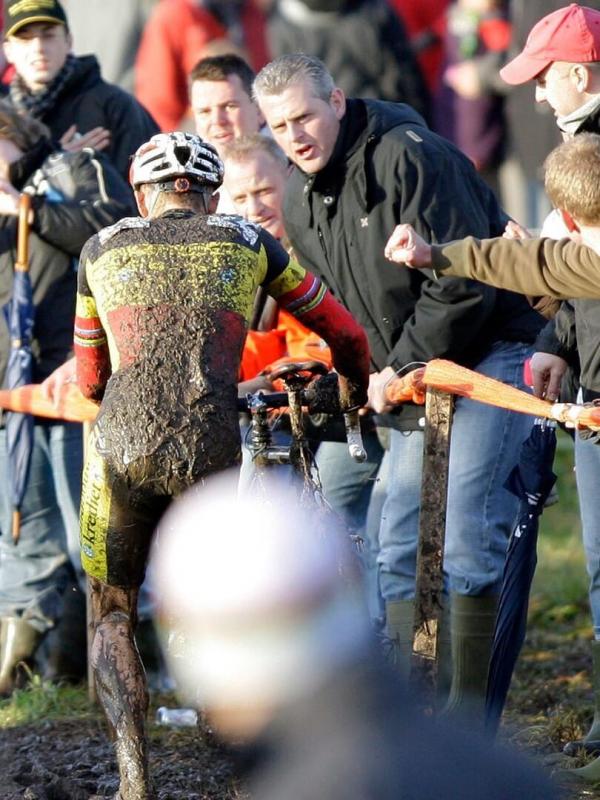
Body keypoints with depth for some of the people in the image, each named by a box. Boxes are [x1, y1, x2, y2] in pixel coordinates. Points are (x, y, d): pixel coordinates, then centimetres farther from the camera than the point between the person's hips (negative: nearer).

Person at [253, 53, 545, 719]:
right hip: (410, 373, 8)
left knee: (465, 531, -15)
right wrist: (371, 375, 5)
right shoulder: (300, 196, 5)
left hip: (490, 351, -8)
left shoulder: (410, 157, -21)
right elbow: (329, 301, 18)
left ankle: (468, 712, -10)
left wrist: (401, 367, -17)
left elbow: (465, 283, -23)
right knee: (399, 544, 7)